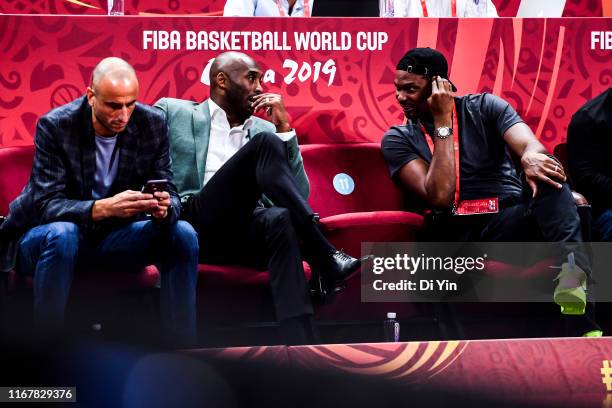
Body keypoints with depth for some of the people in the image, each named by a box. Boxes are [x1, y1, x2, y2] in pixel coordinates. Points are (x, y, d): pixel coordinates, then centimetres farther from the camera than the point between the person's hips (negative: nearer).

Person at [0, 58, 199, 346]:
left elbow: (169, 191, -5)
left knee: (183, 234, -19)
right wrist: (103, 208, -42)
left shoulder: (152, 124, -7)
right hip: (44, 236, -4)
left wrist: (165, 208, -32)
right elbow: (47, 205, -24)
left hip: (115, 236, 4)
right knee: (62, 234, -38)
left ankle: (182, 348, -15)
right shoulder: (55, 126, -18)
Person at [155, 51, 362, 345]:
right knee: (265, 144, -24)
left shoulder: (264, 129, 26)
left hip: (248, 231, 3)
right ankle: (324, 258, -32)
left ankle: (301, 353, -53)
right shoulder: (172, 112, 19)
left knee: (280, 220, -37)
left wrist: (283, 129, 8)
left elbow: (299, 195, 16)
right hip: (195, 224, -3)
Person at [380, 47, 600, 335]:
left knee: (548, 176, -30)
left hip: (512, 219, 1)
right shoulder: (398, 139, 10)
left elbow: (529, 143, -8)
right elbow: (439, 197, -7)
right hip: (454, 234, -1)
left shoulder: (483, 107, 12)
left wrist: (531, 157, -35)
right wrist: (442, 122, -6)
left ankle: (572, 273, -51)